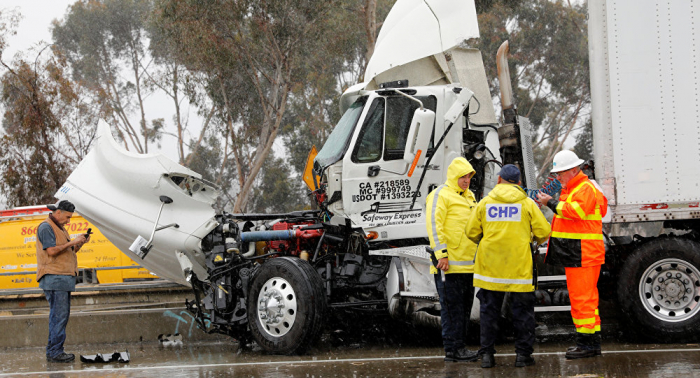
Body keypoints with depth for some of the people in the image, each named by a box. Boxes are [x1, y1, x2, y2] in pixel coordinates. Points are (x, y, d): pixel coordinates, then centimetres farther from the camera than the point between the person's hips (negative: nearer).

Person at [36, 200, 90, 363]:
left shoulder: (60, 228, 23)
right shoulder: (46, 227, -7)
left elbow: (67, 252, 24)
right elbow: (51, 250, -17)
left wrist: (80, 243, 8)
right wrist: (72, 242, -12)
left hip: (64, 279, 10)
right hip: (53, 278, -10)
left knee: (63, 315, 9)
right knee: (59, 315, -12)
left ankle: (55, 350, 12)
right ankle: (54, 352, -11)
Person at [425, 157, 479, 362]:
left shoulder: (469, 196, 20)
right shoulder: (440, 195, -7)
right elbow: (434, 226, -15)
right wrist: (441, 254, -21)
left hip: (467, 263, 9)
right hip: (450, 264, -9)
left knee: (465, 306, 11)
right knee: (452, 307, -7)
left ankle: (459, 346, 18)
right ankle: (452, 349, -4)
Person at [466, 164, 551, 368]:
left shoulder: (485, 203, 2)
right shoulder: (527, 203, -1)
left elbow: (472, 232, 4)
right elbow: (543, 232, -2)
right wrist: (535, 240, 20)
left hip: (490, 265, 1)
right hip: (519, 266, -1)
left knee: (489, 310, 9)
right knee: (522, 310, 8)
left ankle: (486, 354, 8)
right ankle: (523, 353, 8)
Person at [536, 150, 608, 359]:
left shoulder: (586, 189, -12)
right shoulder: (570, 189, 21)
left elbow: (573, 210, -26)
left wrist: (550, 202, -17)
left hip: (583, 254, -11)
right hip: (574, 255, 11)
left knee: (582, 297, -10)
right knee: (587, 297, 13)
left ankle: (587, 343, -8)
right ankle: (591, 342, 18)